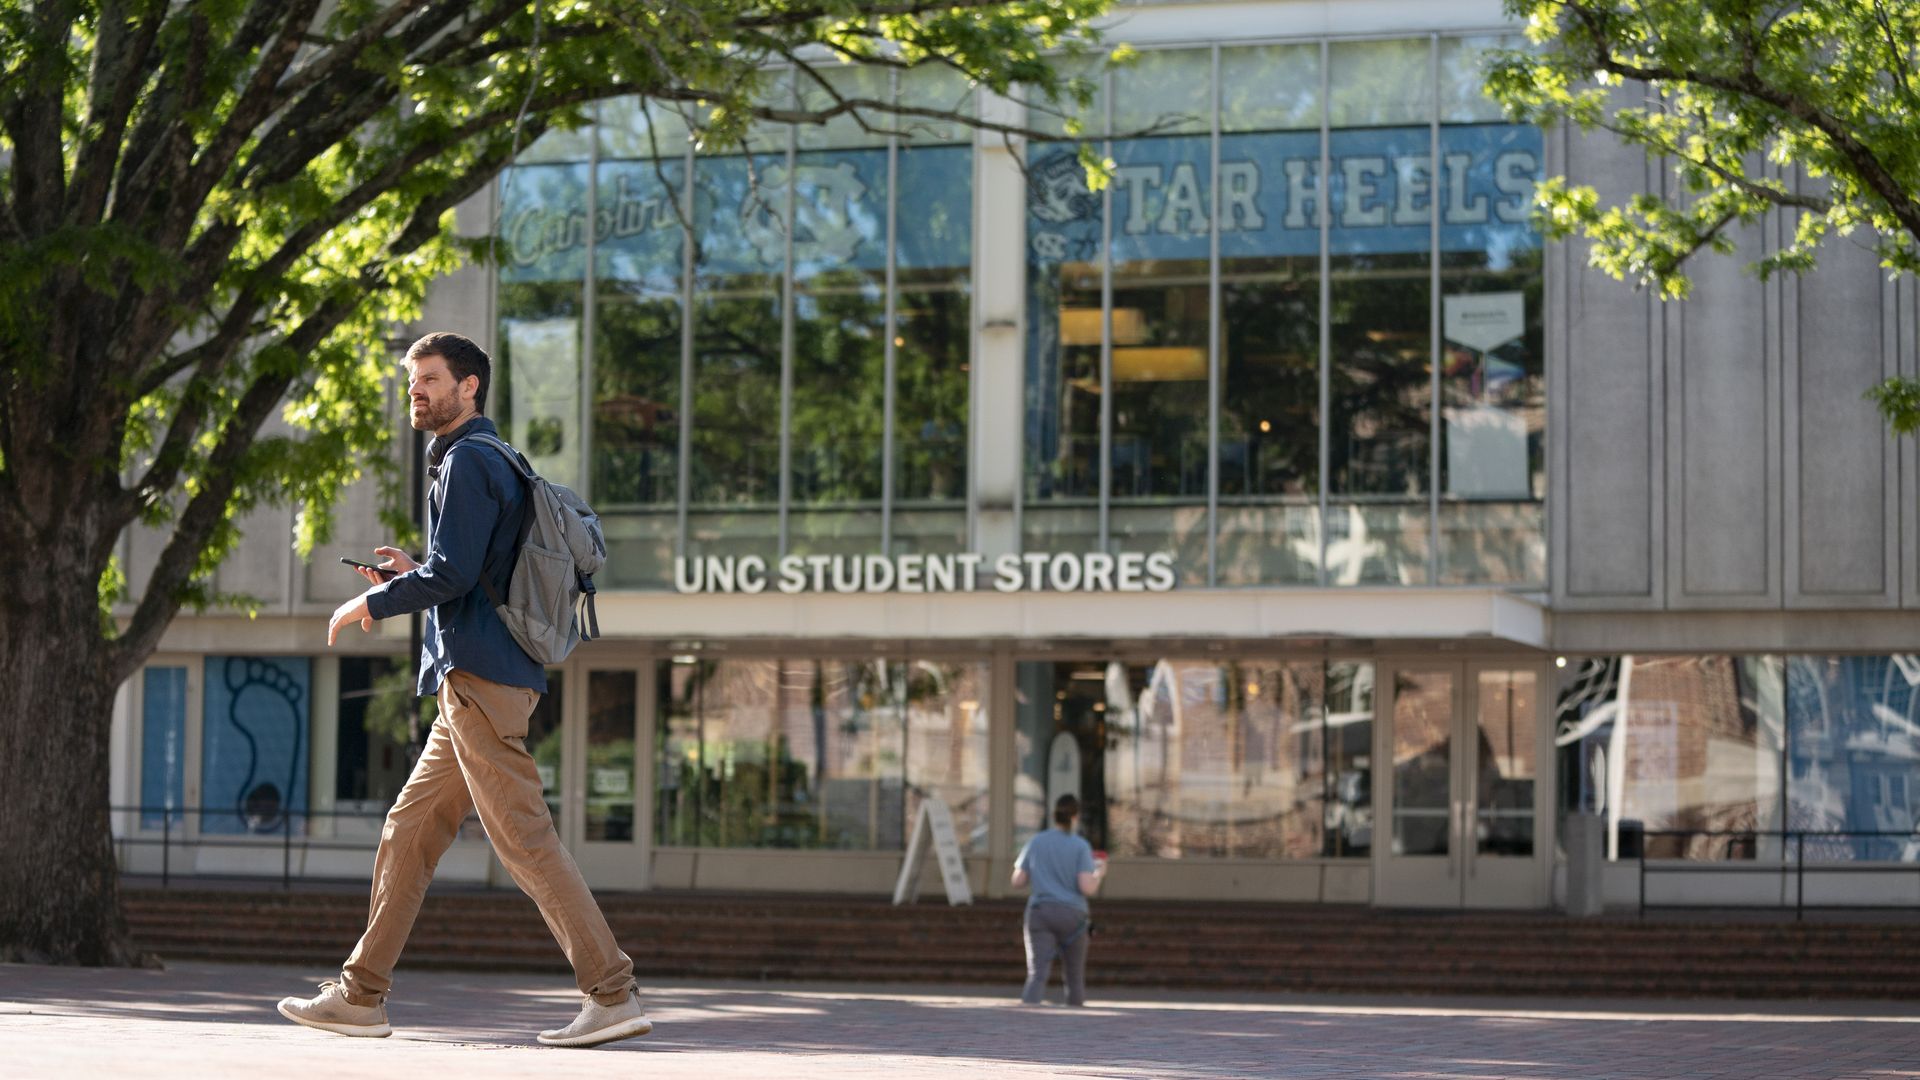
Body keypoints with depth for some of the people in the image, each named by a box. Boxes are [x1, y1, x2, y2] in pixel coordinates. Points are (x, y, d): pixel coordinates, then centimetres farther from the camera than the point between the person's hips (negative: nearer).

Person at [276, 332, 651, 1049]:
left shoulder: (467, 460, -8)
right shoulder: (496, 462, 23)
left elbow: (453, 572, -19)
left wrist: (372, 602, -6)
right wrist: (411, 574, 17)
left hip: (481, 678, -10)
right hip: (482, 678, 10)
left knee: (523, 839, -11)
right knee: (407, 832, 11)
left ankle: (613, 995, -11)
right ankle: (361, 996, 14)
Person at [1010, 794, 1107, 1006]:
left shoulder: (1036, 842, 5)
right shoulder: (1080, 846, -4)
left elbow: (1017, 881, 7)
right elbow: (1087, 888, -11)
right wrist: (1099, 874, 10)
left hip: (1040, 911, 1)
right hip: (1071, 916, -1)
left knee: (1038, 972, -9)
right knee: (1075, 974, 18)